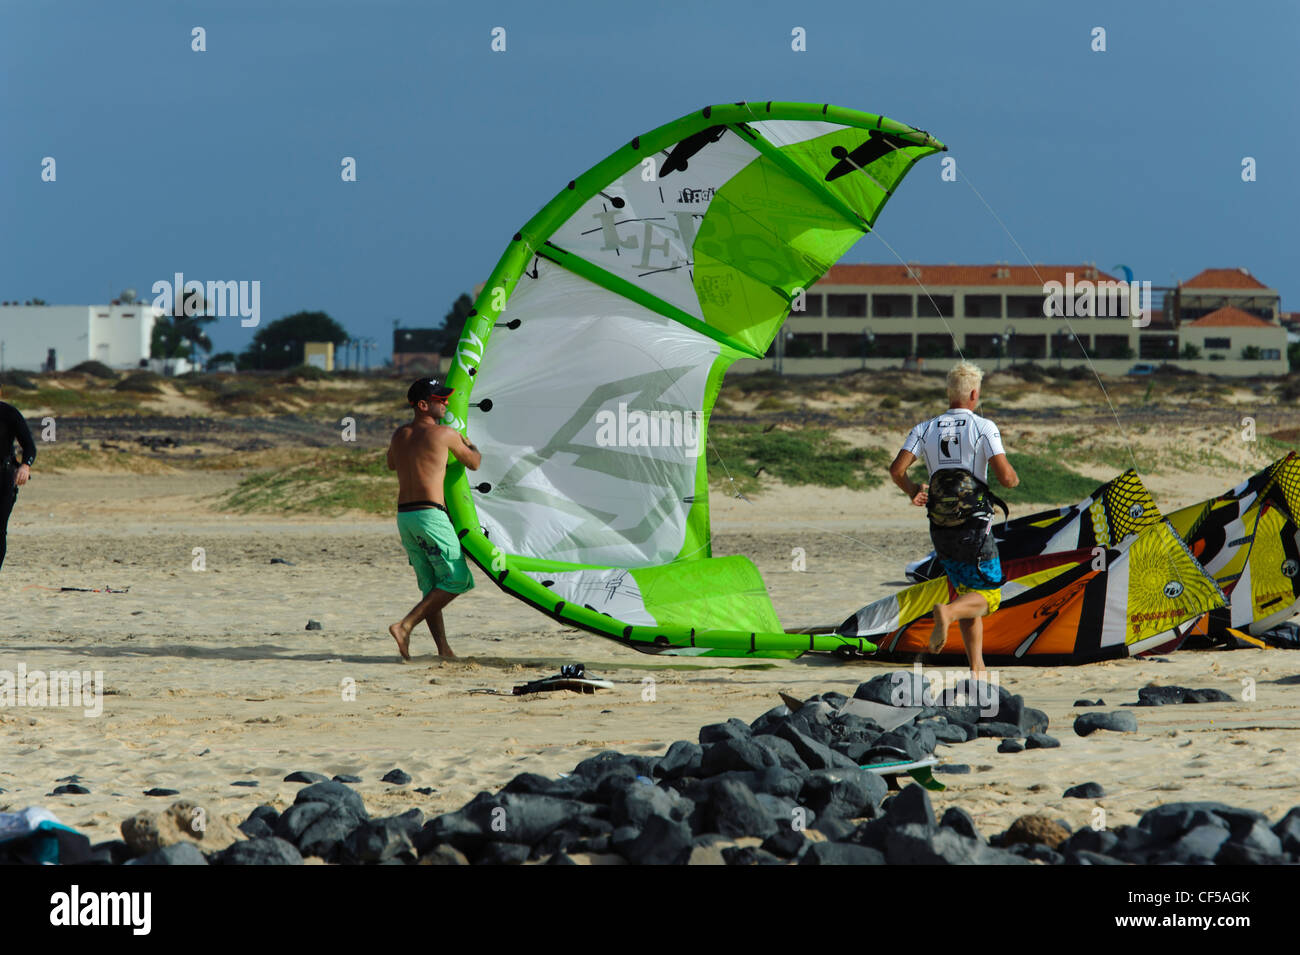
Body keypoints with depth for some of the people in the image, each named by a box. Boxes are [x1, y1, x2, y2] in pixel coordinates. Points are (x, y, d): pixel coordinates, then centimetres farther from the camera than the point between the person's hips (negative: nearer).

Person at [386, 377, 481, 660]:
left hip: (404, 517, 7)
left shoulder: (399, 435, 13)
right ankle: (405, 626, -11)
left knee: (431, 586, 12)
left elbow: (391, 464, 35)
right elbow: (474, 464, 10)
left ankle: (443, 649, 5)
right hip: (430, 514, -7)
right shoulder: (445, 434, -5)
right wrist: (470, 445, 32)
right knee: (456, 580, -1)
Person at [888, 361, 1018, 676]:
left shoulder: (925, 429, 4)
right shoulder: (983, 428, -8)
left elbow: (897, 469, -6)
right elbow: (1005, 478, -15)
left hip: (941, 528, 5)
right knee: (988, 596, 5)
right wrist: (1014, 477, 9)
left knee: (967, 592, 17)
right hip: (975, 525, -5)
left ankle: (977, 667, 9)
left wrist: (914, 492, 14)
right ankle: (947, 612, -26)